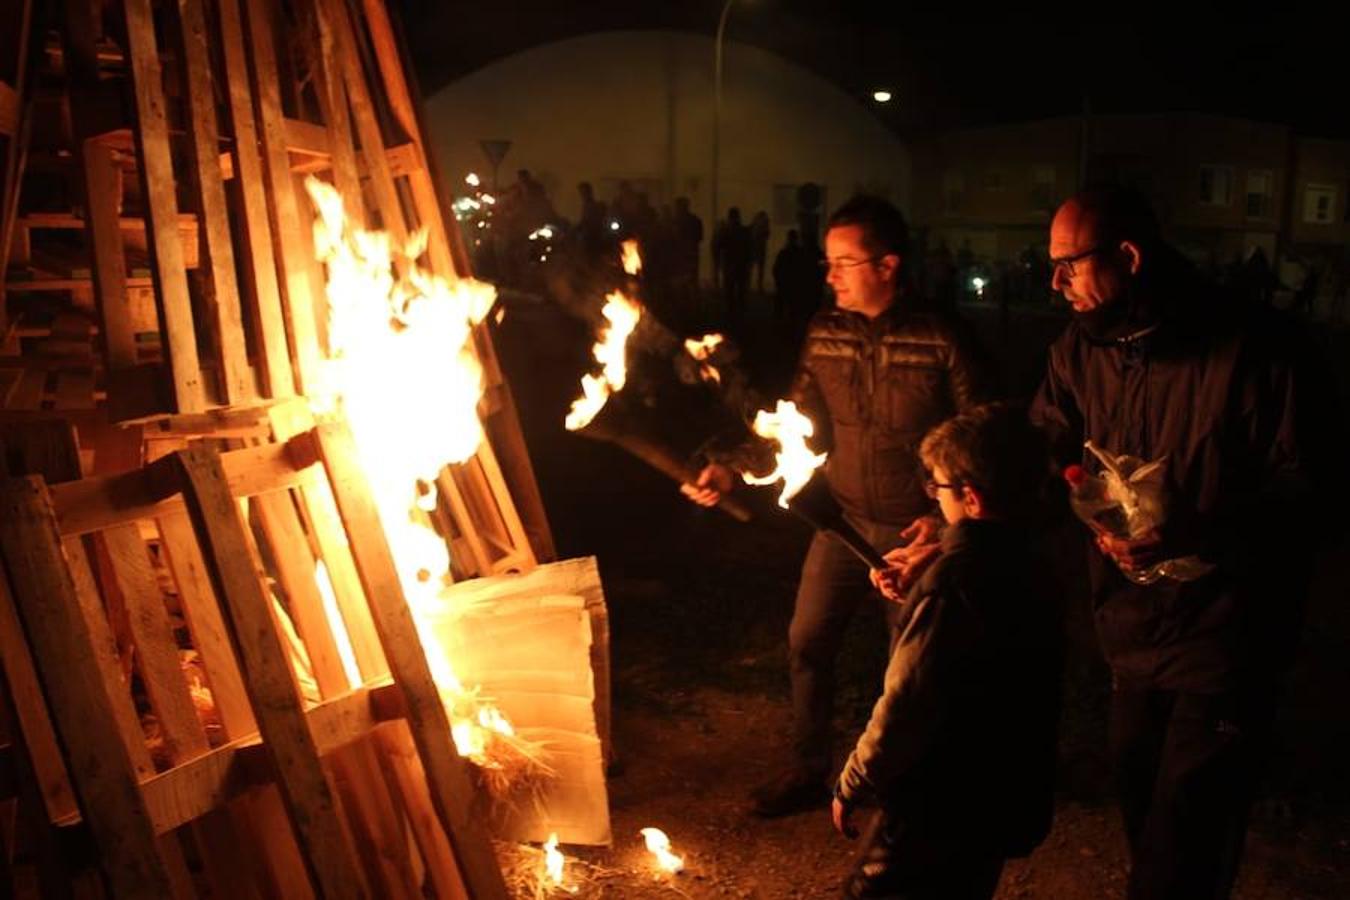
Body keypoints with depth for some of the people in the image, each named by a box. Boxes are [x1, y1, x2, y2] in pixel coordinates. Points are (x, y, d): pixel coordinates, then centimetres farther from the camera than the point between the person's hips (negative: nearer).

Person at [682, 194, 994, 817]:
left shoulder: (940, 342, -16)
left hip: (912, 531, -4)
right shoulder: (824, 333, -2)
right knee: (807, 642, 9)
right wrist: (731, 469, -9)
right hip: (843, 521, 5)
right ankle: (808, 770, 29)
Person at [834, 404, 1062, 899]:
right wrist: (911, 601, 11)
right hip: (1005, 801, 8)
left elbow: (906, 704, -23)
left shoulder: (954, 579, -25)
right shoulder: (1029, 567, 1)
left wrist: (851, 784, -11)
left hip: (936, 808, -8)